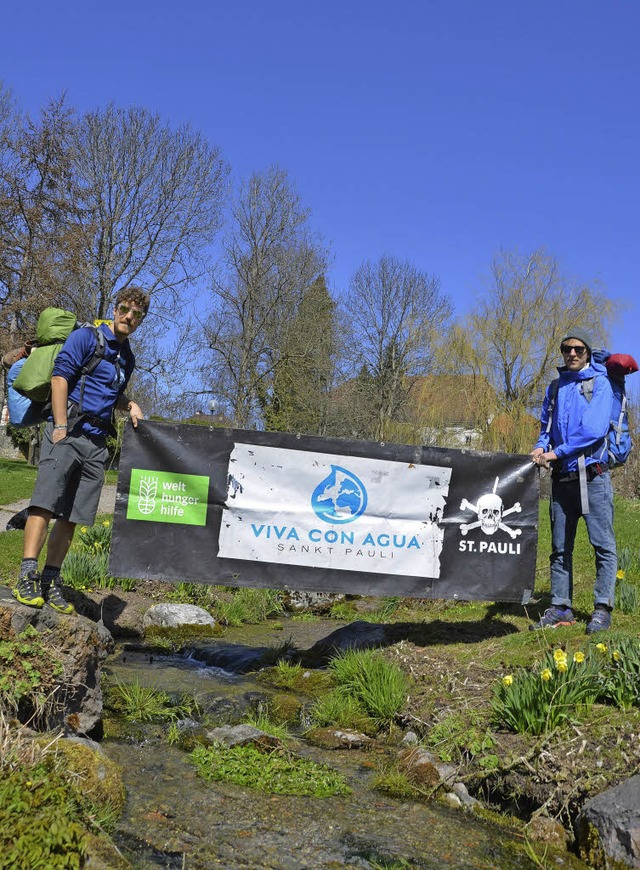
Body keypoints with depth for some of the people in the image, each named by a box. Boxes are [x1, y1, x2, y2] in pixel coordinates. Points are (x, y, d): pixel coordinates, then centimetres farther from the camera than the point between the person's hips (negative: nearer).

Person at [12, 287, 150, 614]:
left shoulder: (127, 358, 20)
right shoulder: (86, 336, 0)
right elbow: (60, 377, -9)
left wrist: (130, 405, 12)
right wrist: (61, 427, -16)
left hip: (97, 442, 6)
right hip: (67, 433, -6)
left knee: (71, 516, 5)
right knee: (45, 503, -16)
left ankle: (50, 582, 11)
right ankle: (27, 577, -18)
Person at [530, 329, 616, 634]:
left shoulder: (599, 383, -1)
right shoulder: (555, 388, 16)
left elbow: (594, 428, -14)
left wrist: (557, 452, -16)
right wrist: (540, 447, -5)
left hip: (592, 474, -5)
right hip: (561, 477, 5)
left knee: (603, 543, -4)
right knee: (560, 547, 8)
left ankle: (602, 608, 3)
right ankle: (560, 608, 14)